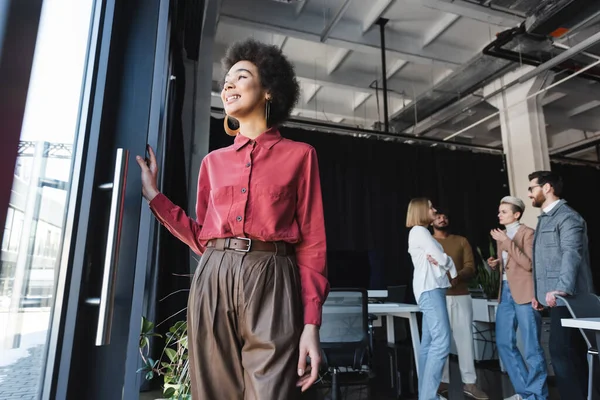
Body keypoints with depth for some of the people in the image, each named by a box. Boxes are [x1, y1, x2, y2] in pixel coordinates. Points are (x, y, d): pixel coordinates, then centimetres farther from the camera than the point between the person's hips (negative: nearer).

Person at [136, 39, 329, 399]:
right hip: (213, 281, 4)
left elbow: (312, 242, 0)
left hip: (270, 283, -3)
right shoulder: (214, 161, 18)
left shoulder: (299, 155, 6)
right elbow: (202, 238, 15)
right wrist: (154, 195, 14)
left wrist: (311, 323, -9)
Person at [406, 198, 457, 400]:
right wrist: (452, 270, 10)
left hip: (432, 288, 10)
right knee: (441, 342, -15)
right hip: (430, 289, -10)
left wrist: (439, 261, -7)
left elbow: (435, 258, 16)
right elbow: (442, 258, -10)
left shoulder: (421, 232, 22)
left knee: (429, 343, 7)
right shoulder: (419, 231, -8)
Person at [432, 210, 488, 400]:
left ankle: (469, 382, 10)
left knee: (465, 338, 2)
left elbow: (470, 267, 4)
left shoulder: (461, 241, 13)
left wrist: (457, 277, -17)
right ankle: (442, 382, 9)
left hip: (460, 296, 2)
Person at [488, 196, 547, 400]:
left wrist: (507, 242, -21)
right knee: (504, 343, 9)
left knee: (532, 348, 1)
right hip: (506, 292, 8)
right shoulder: (502, 235, 16)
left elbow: (529, 264, -17)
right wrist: (495, 264, 4)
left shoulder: (528, 233, -6)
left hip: (524, 293, -8)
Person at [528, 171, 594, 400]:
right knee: (573, 354, 12)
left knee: (561, 352, -10)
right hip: (557, 299, 9)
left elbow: (571, 253, -23)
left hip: (567, 299, -9)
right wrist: (539, 293, 16)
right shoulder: (545, 219, 19)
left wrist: (562, 289, -34)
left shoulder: (566, 216, -9)